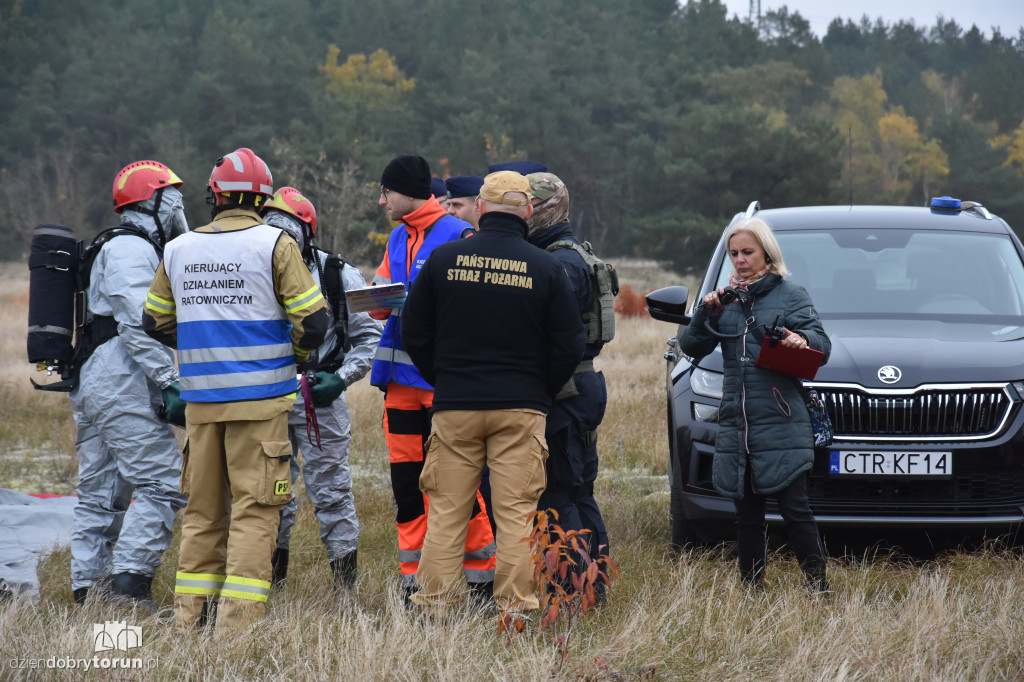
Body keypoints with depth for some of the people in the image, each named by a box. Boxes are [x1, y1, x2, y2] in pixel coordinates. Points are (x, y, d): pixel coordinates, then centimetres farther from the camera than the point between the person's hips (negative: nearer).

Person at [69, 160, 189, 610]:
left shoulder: (114, 251, 24)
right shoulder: (132, 251, -9)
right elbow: (138, 325, -20)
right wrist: (170, 382, -21)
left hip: (90, 387, 11)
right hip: (123, 390, -11)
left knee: (100, 494, 10)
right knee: (162, 483, -12)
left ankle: (88, 587, 11)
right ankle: (130, 581, -17)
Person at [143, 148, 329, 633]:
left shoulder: (178, 250, 8)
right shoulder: (274, 244, -6)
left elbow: (156, 323, 16)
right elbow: (312, 321, -9)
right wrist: (295, 354, 12)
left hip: (201, 400, 4)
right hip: (260, 396, -4)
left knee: (203, 507, 14)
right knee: (254, 508, -1)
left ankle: (190, 614, 16)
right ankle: (238, 620, -6)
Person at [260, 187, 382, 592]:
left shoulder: (338, 275, 0)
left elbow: (368, 335, 4)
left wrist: (341, 379, -8)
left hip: (319, 399, -3)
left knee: (330, 489, -3)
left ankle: (345, 578, 4)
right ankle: (273, 569, 21)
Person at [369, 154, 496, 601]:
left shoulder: (456, 234, -7)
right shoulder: (397, 237, 17)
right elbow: (383, 301, 20)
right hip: (402, 378, 7)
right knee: (406, 479, 7)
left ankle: (482, 580, 7)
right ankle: (413, 582, 14)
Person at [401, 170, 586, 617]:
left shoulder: (444, 258, 0)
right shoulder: (545, 268, -3)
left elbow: (414, 333, 6)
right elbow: (570, 345, -1)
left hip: (455, 406, 1)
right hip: (521, 409, -1)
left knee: (446, 510, 7)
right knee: (516, 512, 2)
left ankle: (433, 602, 8)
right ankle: (516, 607, 1)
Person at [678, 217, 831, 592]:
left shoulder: (790, 295, 3)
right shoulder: (728, 297, 14)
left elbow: (822, 346, -2)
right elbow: (691, 347, 11)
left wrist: (803, 339, -25)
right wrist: (706, 313, -7)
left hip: (781, 423, -4)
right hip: (736, 421, 4)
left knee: (794, 508, -7)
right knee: (746, 512, 9)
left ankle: (818, 584, 1)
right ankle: (751, 586, 17)